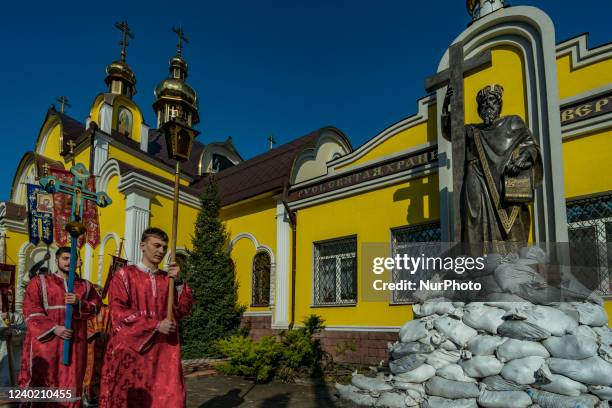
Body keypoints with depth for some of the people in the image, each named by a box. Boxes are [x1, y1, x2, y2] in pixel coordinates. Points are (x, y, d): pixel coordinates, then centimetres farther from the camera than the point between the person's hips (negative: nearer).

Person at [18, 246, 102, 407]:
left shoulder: (85, 285, 14)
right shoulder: (39, 281, 5)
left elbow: (95, 306, 7)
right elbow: (31, 311, -5)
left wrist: (79, 303, -14)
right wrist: (54, 328, -16)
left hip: (74, 342, 2)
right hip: (45, 339, -2)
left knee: (70, 382, 4)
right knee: (40, 383, 2)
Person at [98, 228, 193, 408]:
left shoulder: (168, 278, 12)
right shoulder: (125, 275, 0)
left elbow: (183, 310, 7)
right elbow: (118, 312, -10)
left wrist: (178, 282, -7)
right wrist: (156, 325, -13)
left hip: (162, 350, 3)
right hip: (130, 348, -3)